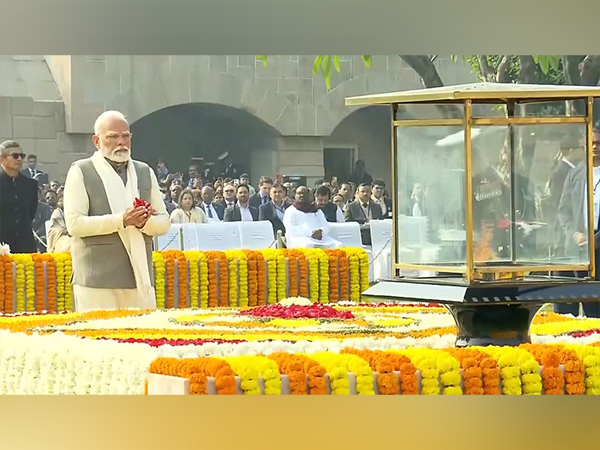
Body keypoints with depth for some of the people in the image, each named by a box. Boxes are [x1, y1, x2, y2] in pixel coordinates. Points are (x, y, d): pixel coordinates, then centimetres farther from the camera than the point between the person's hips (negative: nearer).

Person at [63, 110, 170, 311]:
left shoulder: (145, 172, 19)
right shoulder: (80, 172, 3)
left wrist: (145, 221, -6)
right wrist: (122, 220, -16)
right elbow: (74, 224, -8)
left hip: (140, 279, 5)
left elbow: (164, 222, 17)